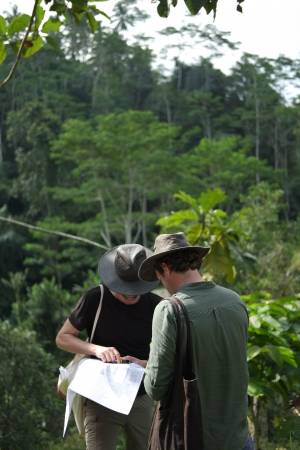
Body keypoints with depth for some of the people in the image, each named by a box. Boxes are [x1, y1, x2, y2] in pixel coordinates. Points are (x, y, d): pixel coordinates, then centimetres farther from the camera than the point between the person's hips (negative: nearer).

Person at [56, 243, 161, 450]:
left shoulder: (155, 306, -4)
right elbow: (63, 338, -1)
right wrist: (96, 349, -19)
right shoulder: (96, 299, -9)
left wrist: (143, 364, -19)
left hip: (142, 400, 2)